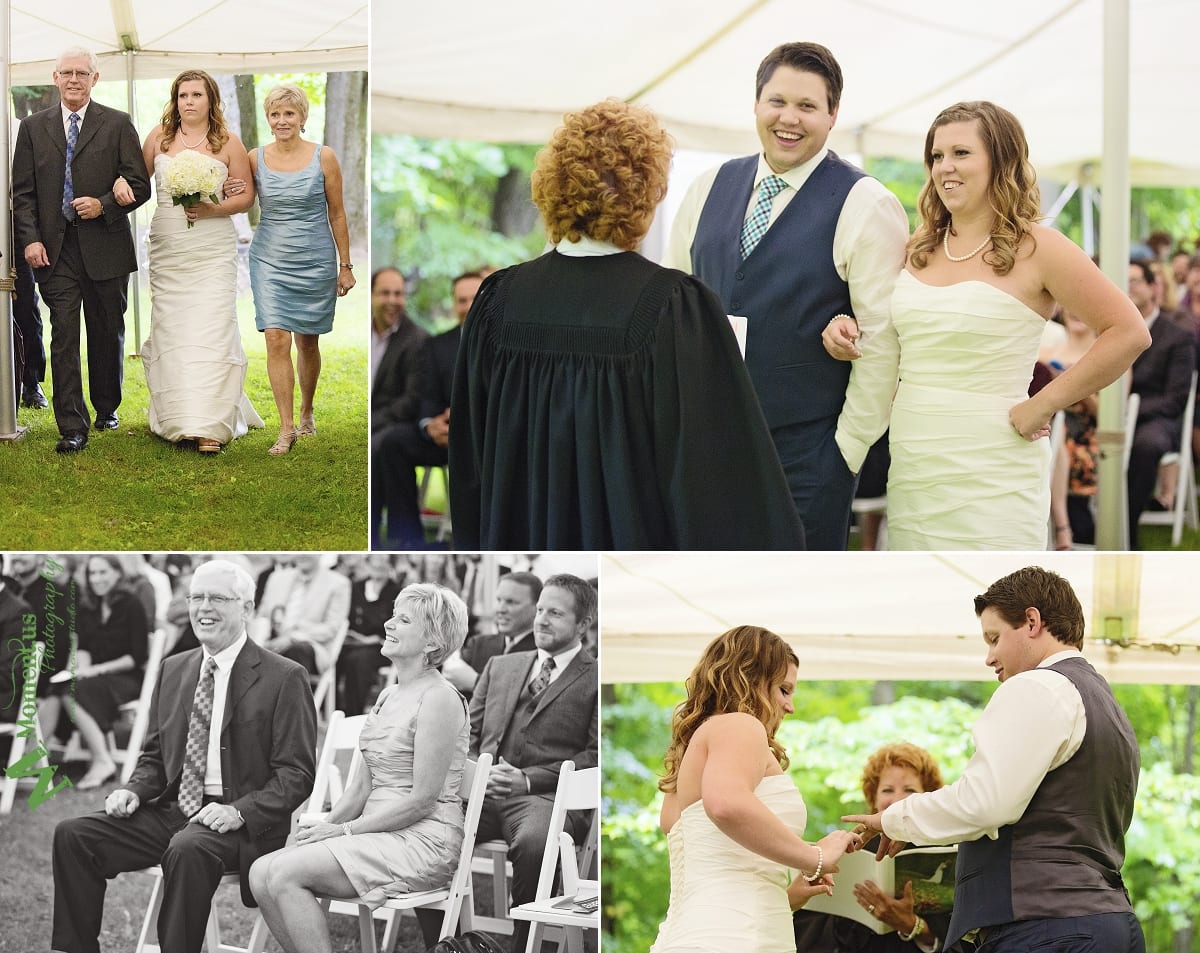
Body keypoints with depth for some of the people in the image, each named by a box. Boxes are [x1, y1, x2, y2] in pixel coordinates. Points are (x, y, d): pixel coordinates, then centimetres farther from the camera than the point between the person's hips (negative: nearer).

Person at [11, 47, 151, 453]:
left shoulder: (118, 125, 4)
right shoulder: (34, 128, 8)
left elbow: (139, 185, 1)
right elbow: (23, 192, 6)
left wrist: (103, 205, -15)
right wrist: (30, 239, -6)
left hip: (105, 248, 0)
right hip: (55, 250, 0)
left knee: (107, 335, 10)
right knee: (64, 338, -6)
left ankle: (107, 408, 29)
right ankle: (72, 427, -8)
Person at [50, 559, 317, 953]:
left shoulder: (284, 679, -4)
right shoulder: (173, 669, 16)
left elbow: (296, 773, -8)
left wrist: (240, 811, -22)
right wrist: (133, 790, 0)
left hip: (241, 824, -6)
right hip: (172, 811, 6)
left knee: (188, 848, -38)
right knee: (72, 834, -12)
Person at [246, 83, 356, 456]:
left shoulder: (323, 157, -5)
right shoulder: (256, 158, 0)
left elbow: (336, 213, 1)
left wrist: (345, 265, 2)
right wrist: (231, 193, -13)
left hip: (315, 262, -1)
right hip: (270, 260, 1)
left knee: (307, 342, 10)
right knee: (276, 340, -11)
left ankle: (306, 413, 32)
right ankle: (286, 429, -8)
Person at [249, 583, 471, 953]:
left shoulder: (439, 699, -11)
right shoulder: (388, 696, 17)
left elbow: (423, 798, -15)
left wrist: (345, 830, -13)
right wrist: (326, 824, -1)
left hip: (424, 842, -9)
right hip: (380, 835, 9)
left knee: (285, 874, -23)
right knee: (261, 872, -10)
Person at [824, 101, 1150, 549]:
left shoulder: (1035, 248, -6)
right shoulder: (918, 251, 12)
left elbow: (1128, 333, -10)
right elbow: (888, 347, 27)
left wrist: (1042, 406, -10)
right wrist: (848, 335, 4)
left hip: (991, 483, -6)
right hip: (911, 474, 6)